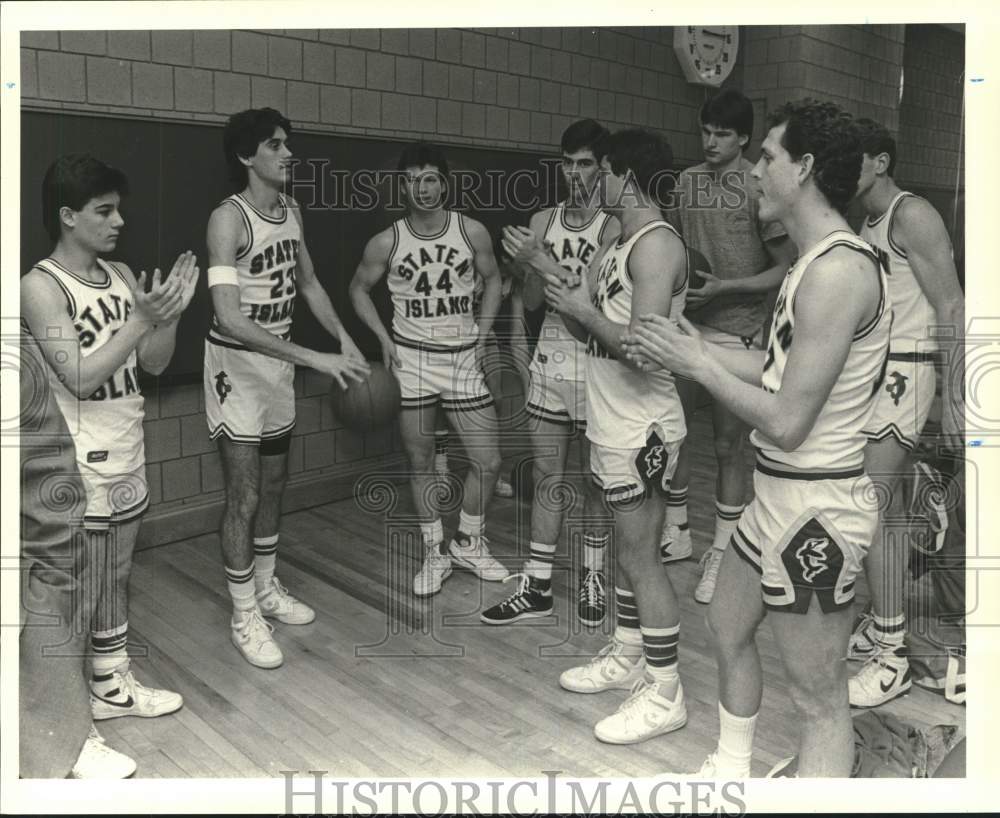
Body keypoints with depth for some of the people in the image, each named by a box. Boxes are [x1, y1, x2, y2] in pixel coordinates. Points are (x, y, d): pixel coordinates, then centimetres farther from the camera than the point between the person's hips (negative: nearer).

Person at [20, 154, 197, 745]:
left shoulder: (121, 275, 6)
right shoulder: (41, 287, -15)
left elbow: (154, 364, 7)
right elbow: (81, 378, -22)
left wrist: (171, 313, -9)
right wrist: (141, 319, -25)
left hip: (128, 461, 7)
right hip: (81, 472, -7)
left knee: (115, 583, 20)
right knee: (75, 600, 4)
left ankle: (113, 685, 37)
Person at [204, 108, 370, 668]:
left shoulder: (292, 210, 2)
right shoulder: (228, 218, -22)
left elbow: (308, 282, 16)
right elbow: (229, 318, -31)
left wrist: (344, 340, 4)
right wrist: (314, 358, -35)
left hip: (280, 362, 8)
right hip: (238, 364, -7)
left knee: (274, 485, 17)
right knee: (244, 496, -2)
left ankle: (267, 589, 34)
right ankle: (245, 617, 13)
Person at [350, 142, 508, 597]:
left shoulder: (472, 232, -5)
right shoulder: (387, 242, -6)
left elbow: (492, 279, 11)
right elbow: (359, 289, 8)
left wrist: (482, 336, 3)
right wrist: (385, 339, -3)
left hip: (463, 360, 1)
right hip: (412, 360, -1)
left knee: (488, 461, 0)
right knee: (421, 463, 7)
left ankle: (467, 543, 24)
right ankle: (435, 552, 25)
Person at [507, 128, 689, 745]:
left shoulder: (658, 245, -18)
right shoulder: (618, 246, 12)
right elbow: (586, 325, 15)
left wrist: (582, 309, -15)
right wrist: (543, 267, 11)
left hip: (642, 428, -10)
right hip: (615, 423, 10)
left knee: (641, 556, -2)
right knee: (629, 548, 19)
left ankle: (666, 695, 11)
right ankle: (626, 658, 35)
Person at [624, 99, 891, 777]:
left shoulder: (838, 270, -23)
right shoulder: (818, 259, 10)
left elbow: (787, 422, -24)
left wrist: (697, 365, -14)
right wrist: (696, 347, 8)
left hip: (814, 506, -11)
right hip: (781, 493, 11)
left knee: (820, 699, 4)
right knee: (728, 627, 25)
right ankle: (730, 776, 47)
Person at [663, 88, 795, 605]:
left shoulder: (760, 188, -9)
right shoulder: (687, 181, 7)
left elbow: (785, 269, -7)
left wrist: (724, 287, -17)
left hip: (735, 334, -5)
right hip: (683, 326, 5)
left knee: (728, 446, 4)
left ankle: (722, 554, 18)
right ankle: (676, 534, 29)